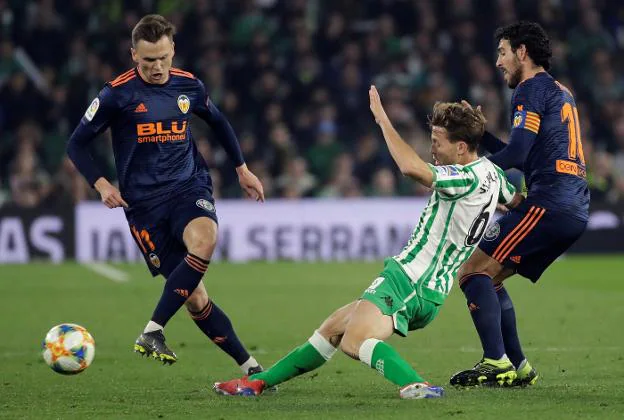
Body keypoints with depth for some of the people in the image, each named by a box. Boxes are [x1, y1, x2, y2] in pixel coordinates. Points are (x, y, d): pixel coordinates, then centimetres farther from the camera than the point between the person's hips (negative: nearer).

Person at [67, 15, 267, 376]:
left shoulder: (189, 86, 5)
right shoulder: (118, 94, -5)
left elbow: (218, 122, 26)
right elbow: (77, 144, 2)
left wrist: (242, 169, 26)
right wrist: (101, 184, -11)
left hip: (190, 186, 2)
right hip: (145, 203, -2)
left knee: (204, 240, -33)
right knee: (194, 298, -8)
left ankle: (153, 332, -26)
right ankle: (249, 366, 2)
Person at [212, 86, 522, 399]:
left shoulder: (469, 178, -20)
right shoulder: (491, 172, 11)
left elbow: (412, 167, -36)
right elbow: (516, 200, 35)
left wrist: (382, 118, -23)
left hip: (408, 278, -11)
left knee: (354, 341, -33)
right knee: (332, 328, 19)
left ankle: (415, 386, -47)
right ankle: (259, 382, 28)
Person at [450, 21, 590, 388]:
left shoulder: (532, 89, -4)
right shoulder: (561, 93, 25)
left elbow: (517, 153, -14)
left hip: (549, 203, -10)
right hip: (575, 209, 10)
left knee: (473, 272, -10)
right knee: (489, 278, 16)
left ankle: (497, 363, -19)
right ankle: (517, 367, 11)